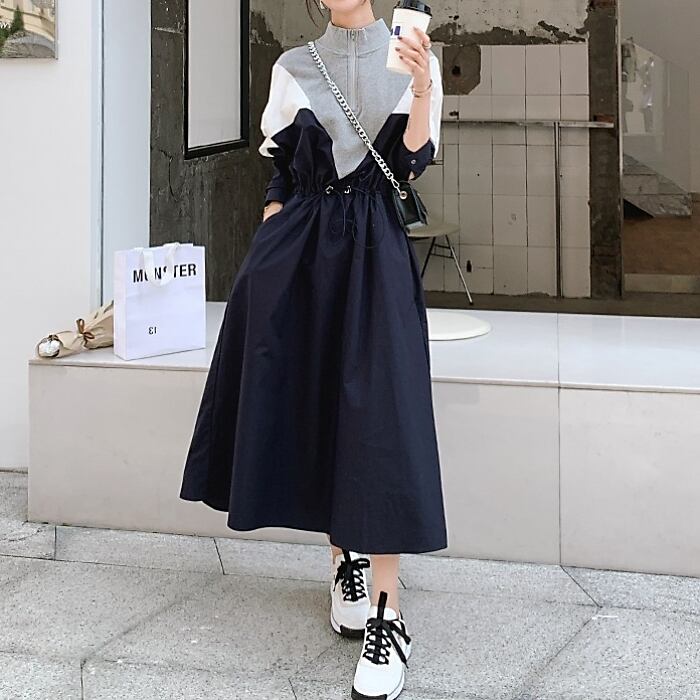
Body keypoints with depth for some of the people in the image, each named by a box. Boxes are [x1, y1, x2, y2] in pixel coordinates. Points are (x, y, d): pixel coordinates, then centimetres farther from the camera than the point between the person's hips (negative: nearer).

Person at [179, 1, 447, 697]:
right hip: (297, 247, 3)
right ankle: (343, 557, 22)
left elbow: (412, 162, -2)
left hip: (374, 248, -3)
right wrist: (270, 247, 3)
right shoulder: (293, 68, 11)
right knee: (310, 401, 3)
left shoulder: (413, 60, 7)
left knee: (377, 410, -12)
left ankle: (387, 613, -13)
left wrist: (422, 91, -16)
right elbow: (277, 173, 13)